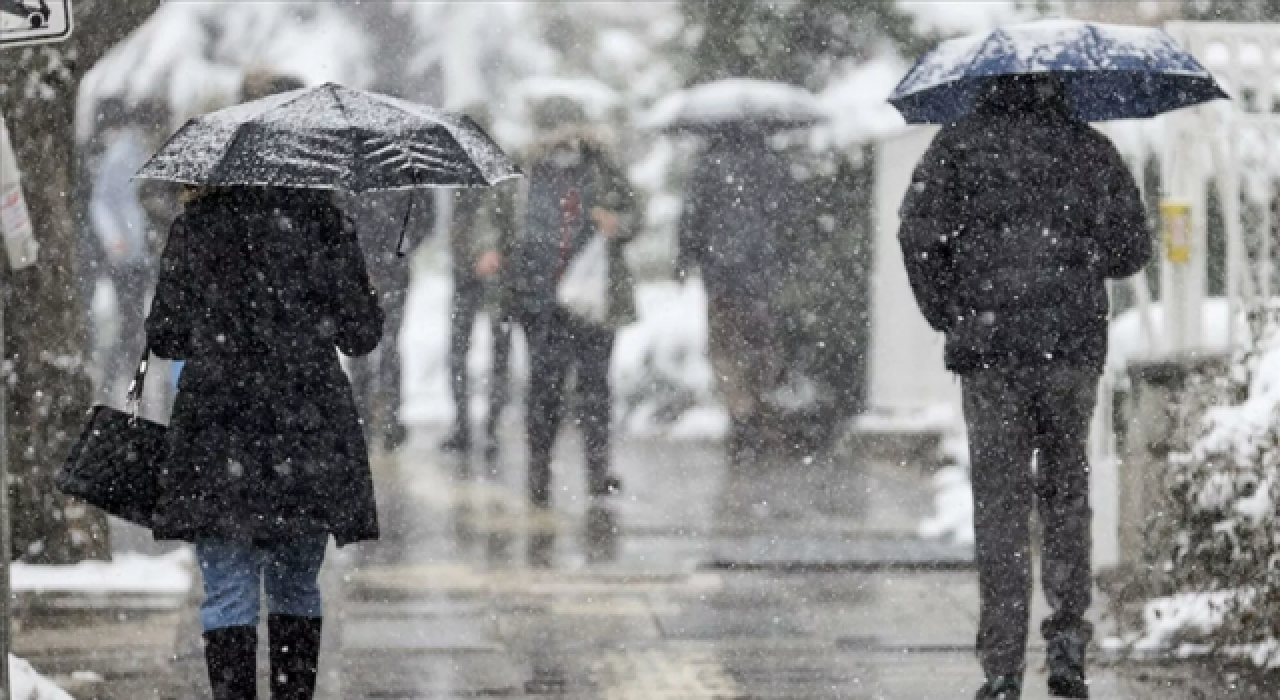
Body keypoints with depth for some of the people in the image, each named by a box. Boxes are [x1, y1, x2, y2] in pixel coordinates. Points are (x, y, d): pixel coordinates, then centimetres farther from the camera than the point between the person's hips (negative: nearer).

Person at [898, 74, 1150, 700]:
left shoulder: (960, 144, 3)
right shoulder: (1092, 149, 8)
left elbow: (918, 231, -7)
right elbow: (1132, 249, 12)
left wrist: (943, 314, 4)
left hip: (988, 344, -1)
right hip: (1075, 345, 1)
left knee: (999, 500, 2)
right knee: (1066, 490, 15)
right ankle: (1067, 643, 4)